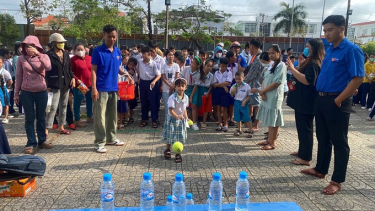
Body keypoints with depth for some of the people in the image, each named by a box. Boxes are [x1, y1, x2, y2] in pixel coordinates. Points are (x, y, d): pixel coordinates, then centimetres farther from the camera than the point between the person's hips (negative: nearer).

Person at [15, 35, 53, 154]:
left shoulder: (44, 57, 0)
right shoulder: (21, 59, -1)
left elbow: (48, 67, -22)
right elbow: (18, 77, 3)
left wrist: (38, 54, -25)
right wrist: (16, 93, 2)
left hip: (41, 92, 1)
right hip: (26, 92, -1)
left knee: (41, 117, 11)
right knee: (29, 118, 3)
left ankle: (42, 140, 22)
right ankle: (31, 143, 8)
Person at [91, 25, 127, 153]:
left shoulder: (118, 52, 10)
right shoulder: (98, 51, -7)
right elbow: (93, 70, -8)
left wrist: (125, 73, -3)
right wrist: (94, 88, -16)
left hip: (114, 88, 6)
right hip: (101, 89, -6)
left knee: (112, 115, 14)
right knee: (100, 117, -2)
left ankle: (111, 138, 28)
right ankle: (99, 143, 5)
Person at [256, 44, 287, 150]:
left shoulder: (281, 66, -12)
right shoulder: (271, 65, 14)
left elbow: (276, 83, -18)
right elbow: (265, 79, 10)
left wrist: (263, 91, -11)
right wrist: (262, 91, -7)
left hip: (274, 97, -8)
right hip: (267, 96, 8)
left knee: (274, 120, 0)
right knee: (269, 120, 14)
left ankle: (272, 143, 9)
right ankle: (269, 140, 25)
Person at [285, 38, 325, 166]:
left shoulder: (313, 63, -16)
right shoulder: (310, 62, 16)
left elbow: (307, 80, -27)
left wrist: (292, 69, -26)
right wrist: (293, 68, 13)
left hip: (306, 102, -11)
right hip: (302, 101, 11)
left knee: (305, 128, -6)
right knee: (302, 127, 19)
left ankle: (305, 158, 2)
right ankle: (302, 151, 32)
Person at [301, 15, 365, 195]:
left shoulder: (351, 50, -12)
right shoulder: (329, 49, 12)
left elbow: (358, 78, -18)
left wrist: (339, 100, -17)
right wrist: (321, 96, 12)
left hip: (336, 102, -8)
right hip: (321, 99, 8)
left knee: (339, 142, 2)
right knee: (323, 138, 18)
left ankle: (337, 181, 13)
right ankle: (320, 170, 33)